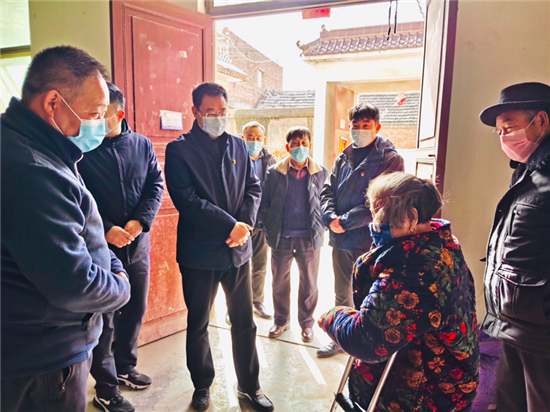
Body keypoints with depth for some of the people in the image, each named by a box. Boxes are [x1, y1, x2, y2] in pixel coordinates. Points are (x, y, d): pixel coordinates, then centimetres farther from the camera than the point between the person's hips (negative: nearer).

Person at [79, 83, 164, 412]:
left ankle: (125, 367, 39)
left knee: (136, 310, 17)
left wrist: (140, 221, -12)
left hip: (137, 245, 4)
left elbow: (156, 185, 2)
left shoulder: (142, 145, 4)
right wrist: (107, 230, -18)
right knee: (104, 319, 5)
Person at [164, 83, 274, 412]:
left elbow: (253, 187, 7)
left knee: (245, 323, 13)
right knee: (198, 324, 14)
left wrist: (245, 224, -11)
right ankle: (202, 386, 36)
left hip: (238, 249, 4)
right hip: (199, 252, -3)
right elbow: (186, 199, -16)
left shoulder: (238, 146, 9)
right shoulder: (179, 149, -5)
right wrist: (230, 225, -19)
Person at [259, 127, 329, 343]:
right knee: (279, 282, 14)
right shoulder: (274, 172, -1)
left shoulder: (321, 173, 0)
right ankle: (281, 321, 34)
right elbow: (264, 203, 4)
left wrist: (320, 227, -1)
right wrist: (271, 227, -1)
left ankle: (307, 323, 33)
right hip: (281, 238, 1)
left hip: (309, 238, 0)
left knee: (309, 283, 12)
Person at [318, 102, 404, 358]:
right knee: (342, 293, 19)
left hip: (370, 240, -6)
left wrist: (346, 220, -17)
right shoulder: (343, 159, 12)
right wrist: (331, 217, -10)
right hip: (341, 239, 6)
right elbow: (328, 190, 9)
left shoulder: (390, 159, -6)